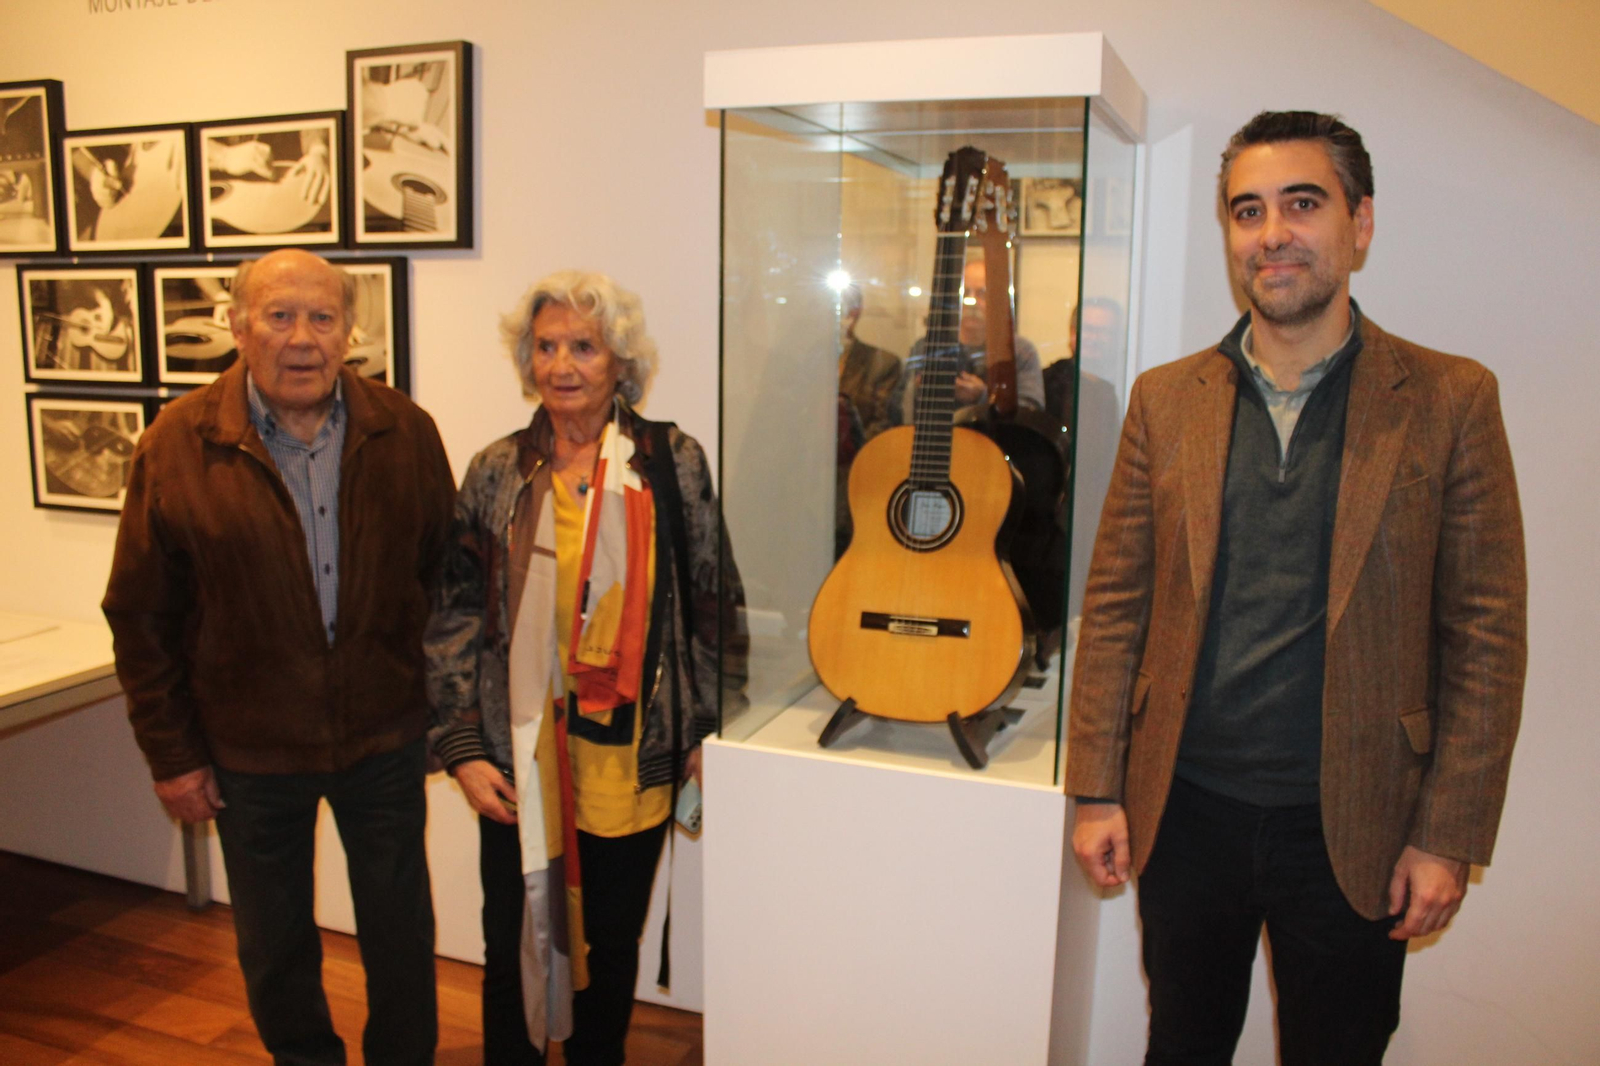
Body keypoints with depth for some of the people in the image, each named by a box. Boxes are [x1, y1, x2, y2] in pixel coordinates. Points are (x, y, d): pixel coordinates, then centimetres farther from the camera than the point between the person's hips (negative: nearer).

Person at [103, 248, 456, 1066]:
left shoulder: (405, 433, -5)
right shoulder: (177, 447, -8)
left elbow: (447, 578, 1)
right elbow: (141, 617, -3)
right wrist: (171, 754, -2)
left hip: (383, 735, 1)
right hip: (249, 748, 0)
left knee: (400, 932, 15)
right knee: (274, 943, 19)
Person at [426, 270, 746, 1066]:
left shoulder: (672, 462, -3)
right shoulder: (498, 470, 0)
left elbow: (713, 602, 1)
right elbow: (455, 616, 1)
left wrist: (709, 729, -1)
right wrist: (462, 748, -4)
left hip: (632, 754, 0)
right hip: (520, 759, 1)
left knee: (613, 942, 16)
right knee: (513, 946, 11)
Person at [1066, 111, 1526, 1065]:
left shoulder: (1450, 400, -4)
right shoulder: (1167, 398, 1)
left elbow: (1488, 635, -4)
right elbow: (1115, 604, 1)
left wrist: (1449, 837, -7)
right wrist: (1098, 790, -1)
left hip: (1353, 828, -1)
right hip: (1185, 808, 2)